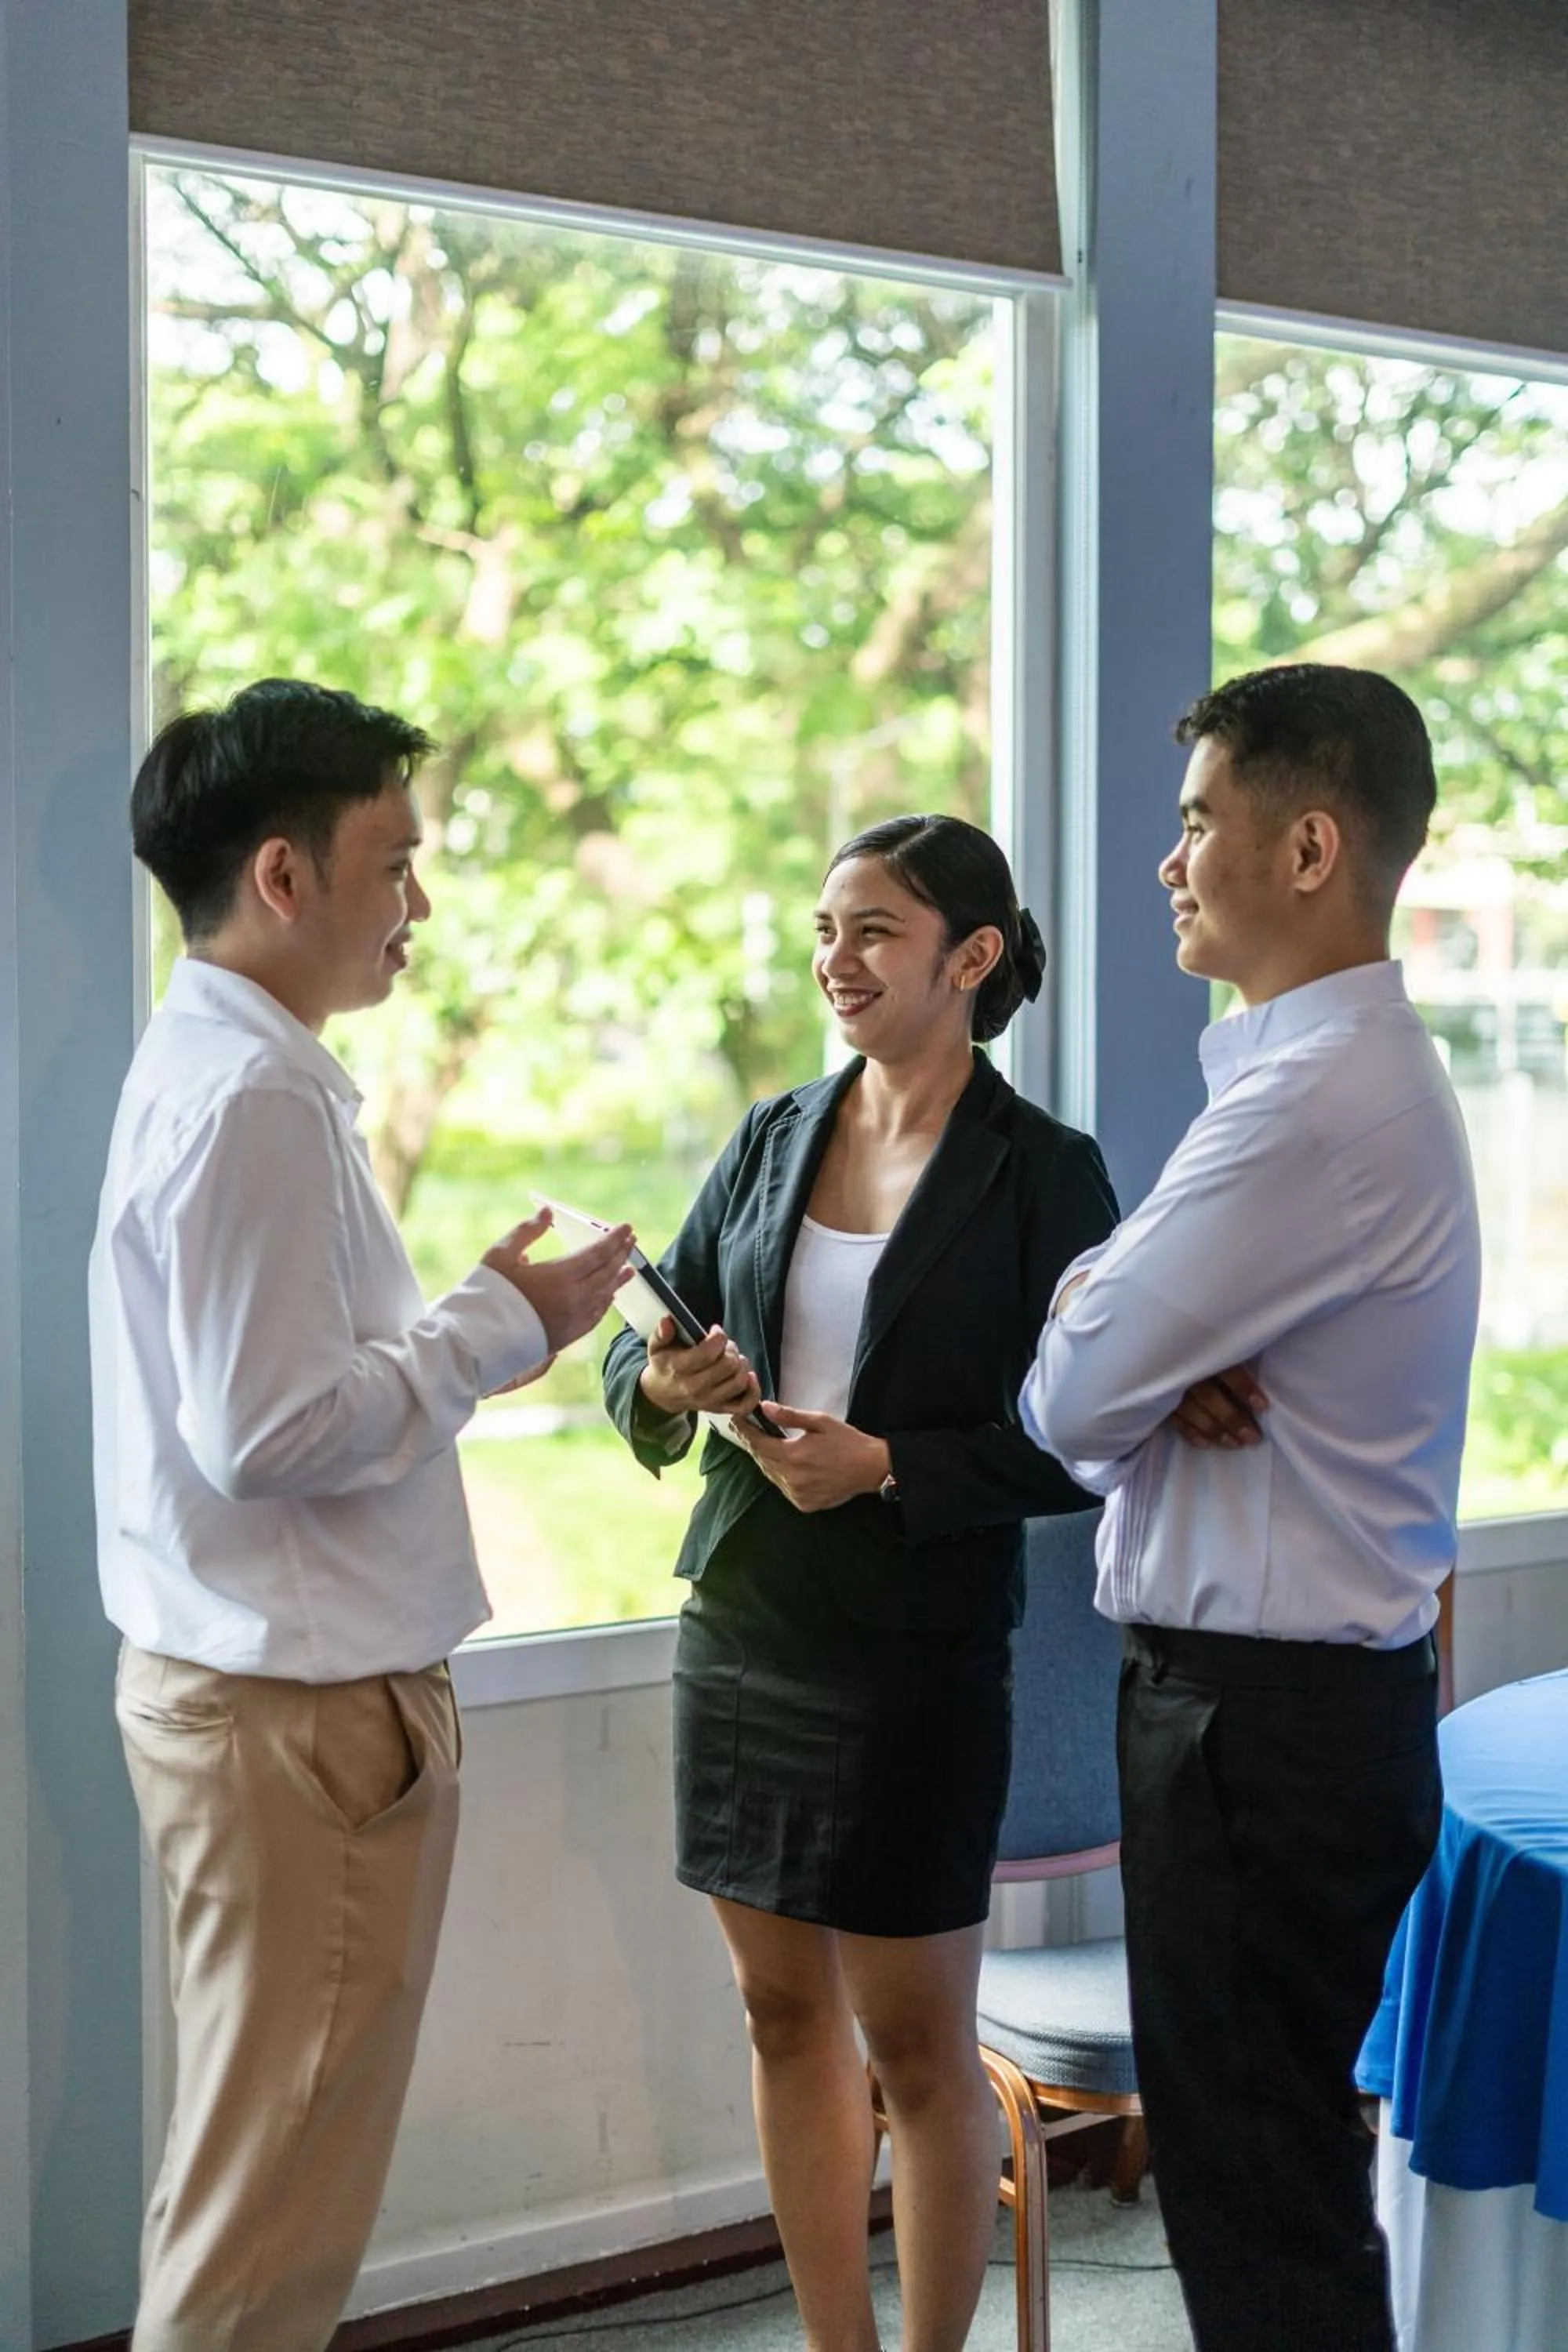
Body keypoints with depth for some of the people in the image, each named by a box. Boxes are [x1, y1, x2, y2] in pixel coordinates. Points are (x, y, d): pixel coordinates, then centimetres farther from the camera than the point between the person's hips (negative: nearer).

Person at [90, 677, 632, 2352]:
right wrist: (498, 1329, -14)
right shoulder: (250, 1099, -19)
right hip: (298, 1708, -10)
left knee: (253, 2179, 20)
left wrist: (479, 1328, 9)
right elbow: (264, 1432, -23)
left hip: (273, 1681, 10)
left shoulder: (222, 1070, 13)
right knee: (275, 2209, 2)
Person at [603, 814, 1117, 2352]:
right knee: (784, 2011, 14)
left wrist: (891, 1466, -20)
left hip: (917, 1653, -5)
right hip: (739, 1621, 5)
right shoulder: (771, 1139, 7)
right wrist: (657, 1382, -12)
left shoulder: (1043, 1174, -8)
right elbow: (653, 1338, 10)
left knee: (915, 2045, 6)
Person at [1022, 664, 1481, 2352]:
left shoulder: (1322, 1102, -22)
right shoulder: (1344, 1071, 13)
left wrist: (1106, 1353, 2)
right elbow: (1086, 1409, 12)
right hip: (1289, 1687, 10)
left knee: (1262, 2208, 1)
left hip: (1265, 1713, -10)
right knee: (1252, 2165, 20)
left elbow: (1063, 1398, -19)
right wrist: (1153, 1380, -10)